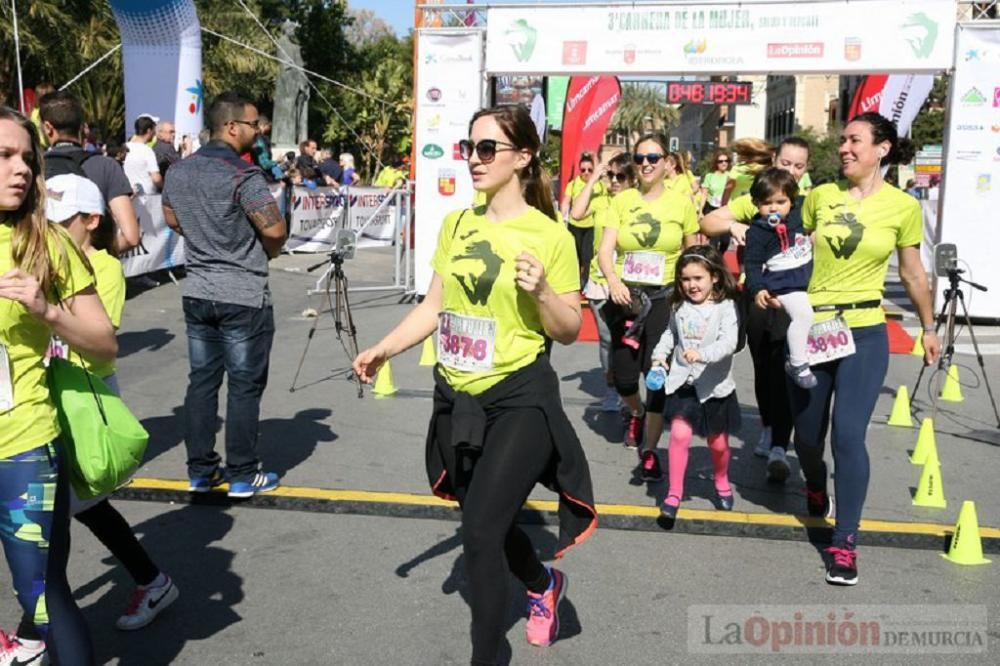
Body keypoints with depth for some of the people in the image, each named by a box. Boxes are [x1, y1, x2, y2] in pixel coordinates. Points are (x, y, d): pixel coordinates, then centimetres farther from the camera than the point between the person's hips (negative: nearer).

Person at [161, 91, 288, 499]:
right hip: (244, 296, -7)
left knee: (202, 380, 12)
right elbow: (276, 230, -20)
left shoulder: (177, 172, 6)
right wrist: (267, 250, 1)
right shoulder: (243, 176, -17)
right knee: (245, 386, 2)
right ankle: (242, 476, 9)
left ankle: (200, 471, 19)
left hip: (197, 292, 7)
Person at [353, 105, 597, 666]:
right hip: (456, 399, 6)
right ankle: (544, 585, 52)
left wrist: (540, 292, -25)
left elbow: (570, 331, -7)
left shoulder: (550, 235, -10)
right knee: (490, 524, 21)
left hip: (519, 400, -6)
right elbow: (435, 306, 11)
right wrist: (385, 347, -2)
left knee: (481, 532, -11)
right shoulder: (457, 225, 5)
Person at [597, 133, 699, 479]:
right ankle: (637, 413, 40)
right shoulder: (622, 200, 1)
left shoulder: (681, 203, 0)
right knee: (622, 374, 4)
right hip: (626, 296, 1)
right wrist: (613, 280, -24)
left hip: (663, 298, -1)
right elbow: (605, 250, -7)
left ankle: (650, 450, 8)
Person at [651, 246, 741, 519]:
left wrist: (702, 354, -40)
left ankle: (722, 483, 41)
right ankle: (674, 493, -2)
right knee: (679, 435, -13)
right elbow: (670, 334, 19)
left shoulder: (725, 307, -12)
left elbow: (728, 342, -25)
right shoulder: (679, 307, 3)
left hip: (714, 386, -2)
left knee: (718, 442, 13)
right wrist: (659, 355, 4)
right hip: (683, 383, 2)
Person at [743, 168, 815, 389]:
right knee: (803, 314, -25)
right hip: (783, 284, -7)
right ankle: (797, 364, -13)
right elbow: (752, 264, -12)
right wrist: (757, 289, -21)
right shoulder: (757, 231, -14)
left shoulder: (799, 213, 1)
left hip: (810, 276, 7)